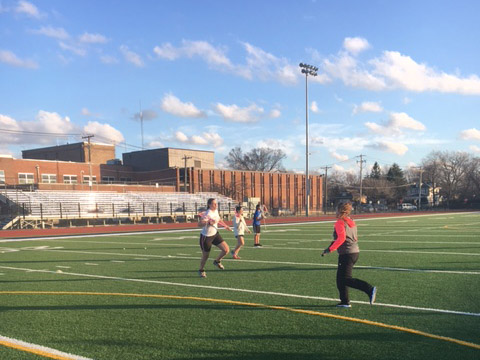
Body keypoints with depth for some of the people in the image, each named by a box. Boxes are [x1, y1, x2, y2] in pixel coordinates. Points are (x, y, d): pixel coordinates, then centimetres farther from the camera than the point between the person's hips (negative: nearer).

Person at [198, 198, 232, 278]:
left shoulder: (216, 211, 1)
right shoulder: (207, 214, -24)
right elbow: (200, 223, -35)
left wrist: (225, 226, 20)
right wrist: (208, 222, -49)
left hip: (215, 234, 7)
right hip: (206, 237, -7)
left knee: (226, 249, -6)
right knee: (205, 257, 6)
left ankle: (217, 261, 20)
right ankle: (201, 270, 33)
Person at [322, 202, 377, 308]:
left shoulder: (340, 223, -11)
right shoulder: (352, 222, 15)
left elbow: (341, 238, -24)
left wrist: (330, 249, -20)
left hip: (346, 254, -9)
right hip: (355, 252, 9)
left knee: (346, 279, -7)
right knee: (340, 278, 16)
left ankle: (369, 289, -19)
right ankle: (345, 302, 16)